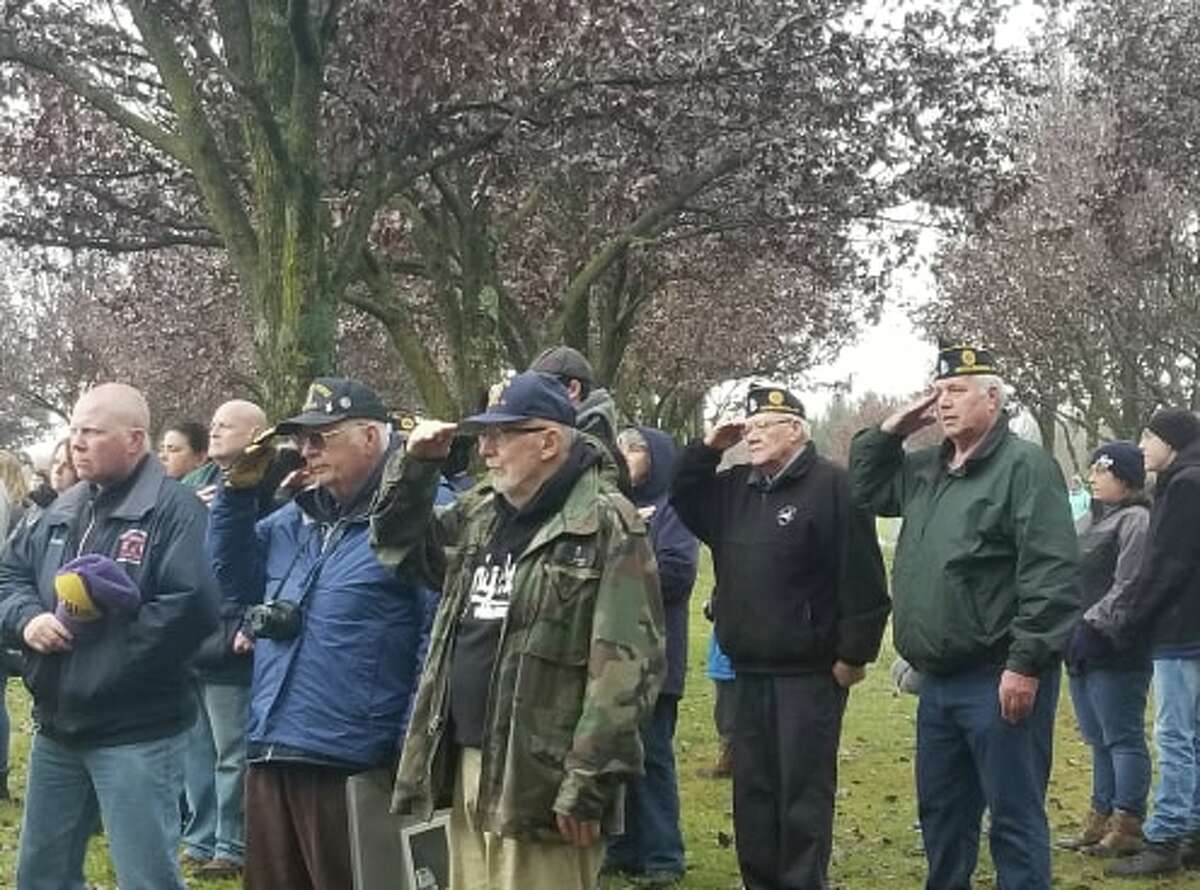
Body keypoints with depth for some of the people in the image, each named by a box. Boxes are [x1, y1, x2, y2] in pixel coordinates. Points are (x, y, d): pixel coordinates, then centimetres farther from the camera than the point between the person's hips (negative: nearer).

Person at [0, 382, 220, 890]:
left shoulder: (174, 509, -14)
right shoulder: (63, 511, 12)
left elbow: (192, 608, -25)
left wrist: (103, 623, -18)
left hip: (136, 732, -8)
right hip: (57, 725, 8)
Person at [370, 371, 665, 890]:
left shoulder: (606, 526, -11)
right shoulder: (479, 515, 14)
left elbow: (626, 666, -17)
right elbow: (399, 546, 28)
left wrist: (587, 783, -20)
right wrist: (416, 465, 11)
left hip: (540, 779, -8)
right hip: (465, 765, 8)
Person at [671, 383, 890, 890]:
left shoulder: (832, 486, -12)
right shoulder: (736, 487, 12)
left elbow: (863, 579, -15)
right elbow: (684, 504, 21)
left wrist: (854, 653, -15)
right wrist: (707, 450, 7)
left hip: (809, 673, -8)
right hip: (750, 672, 8)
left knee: (803, 793, -1)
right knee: (753, 790, 13)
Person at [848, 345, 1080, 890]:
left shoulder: (1024, 466, -12)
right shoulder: (926, 470, 14)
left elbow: (1051, 574, -18)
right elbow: (864, 490, 27)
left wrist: (1027, 663, -23)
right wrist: (888, 433, 11)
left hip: (1001, 679, -8)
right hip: (938, 680, 8)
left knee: (1014, 816, -1)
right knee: (941, 811, 17)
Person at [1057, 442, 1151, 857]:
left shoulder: (1135, 521, -11)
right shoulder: (1087, 521, 17)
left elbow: (1127, 589, -19)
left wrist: (1089, 625, -21)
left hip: (1117, 653, -9)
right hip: (1082, 651, 9)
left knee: (1122, 739, -2)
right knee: (1098, 740, 15)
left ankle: (1127, 826, 4)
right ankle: (1101, 819, 24)